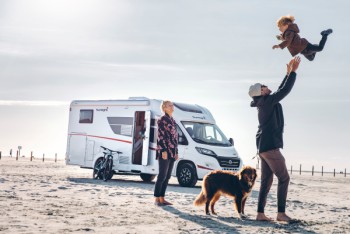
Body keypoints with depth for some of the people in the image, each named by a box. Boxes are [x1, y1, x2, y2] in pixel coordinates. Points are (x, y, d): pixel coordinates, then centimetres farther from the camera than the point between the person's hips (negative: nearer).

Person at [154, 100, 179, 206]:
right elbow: (161, 136, -12)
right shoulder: (162, 120, -5)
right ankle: (157, 199, -2)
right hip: (164, 152, -8)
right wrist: (164, 150, -19)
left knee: (167, 176, 8)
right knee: (162, 175, -7)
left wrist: (176, 152, 18)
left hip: (172, 152, 8)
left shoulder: (172, 121, 19)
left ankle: (162, 198, 13)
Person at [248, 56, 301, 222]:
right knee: (284, 178, -7)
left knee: (266, 181, 7)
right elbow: (285, 90, -12)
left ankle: (260, 213, 3)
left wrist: (288, 73, 29)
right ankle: (281, 212, -10)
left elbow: (280, 91, 28)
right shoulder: (267, 101, -9)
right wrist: (293, 71, -5)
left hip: (263, 147, 10)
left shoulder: (264, 103, 17)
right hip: (270, 146, -10)